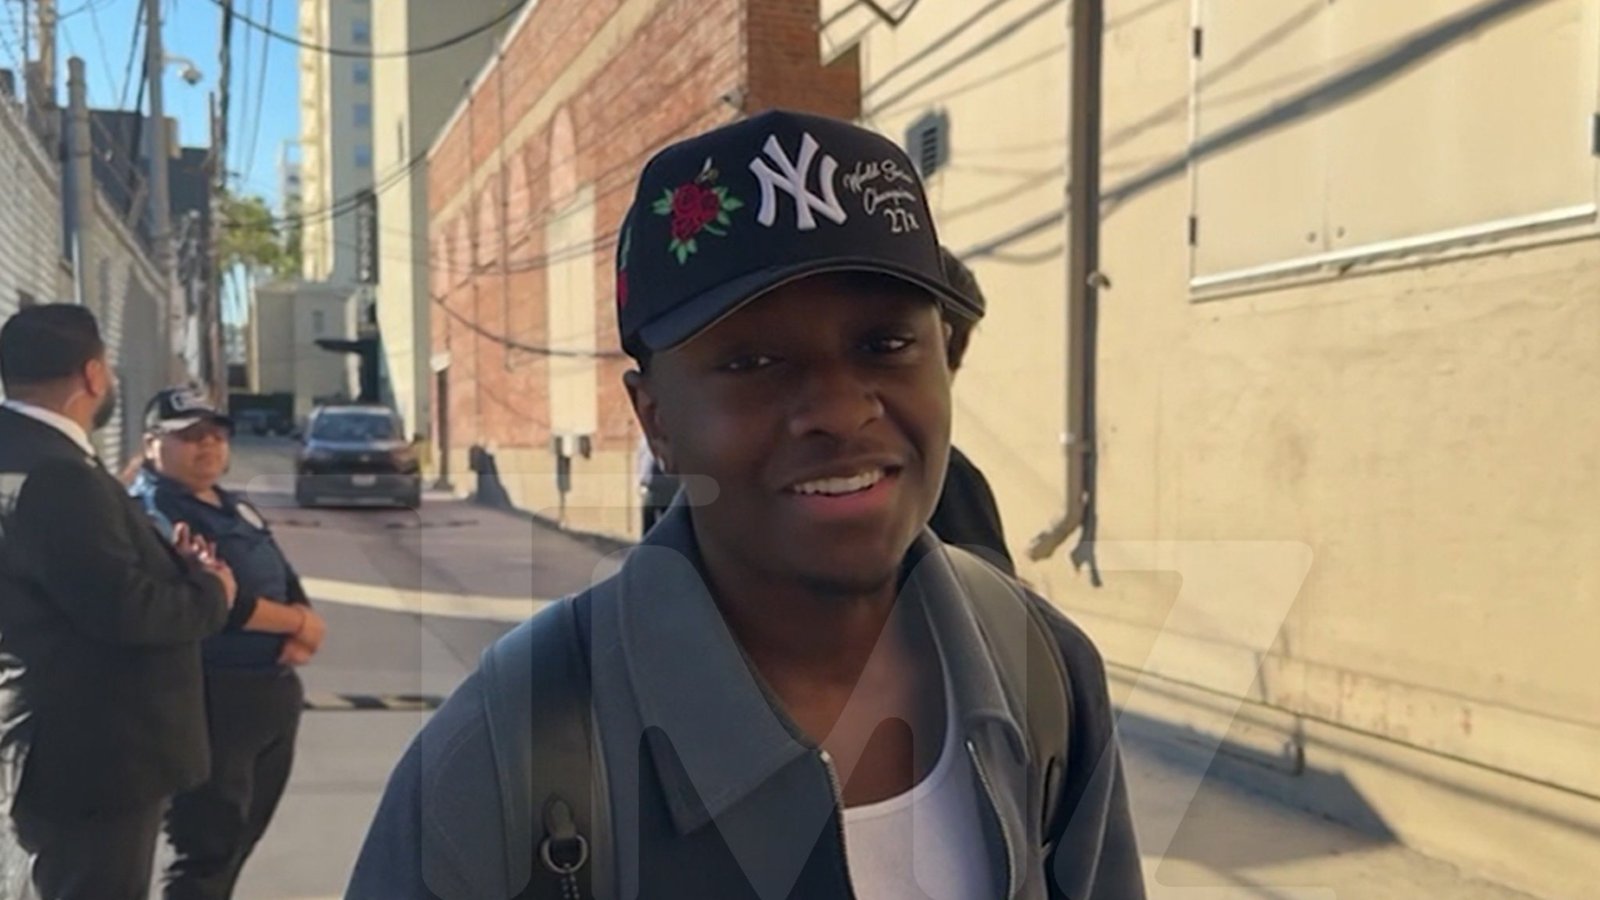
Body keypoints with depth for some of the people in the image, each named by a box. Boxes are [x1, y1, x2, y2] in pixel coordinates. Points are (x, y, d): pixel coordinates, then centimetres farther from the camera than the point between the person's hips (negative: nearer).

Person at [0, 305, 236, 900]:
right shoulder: (53, 474, -24)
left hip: (58, 748, 11)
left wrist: (170, 563, 2)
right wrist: (210, 593, -10)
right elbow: (123, 608, -27)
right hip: (89, 757, -11)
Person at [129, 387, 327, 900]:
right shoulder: (150, 512, -11)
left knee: (239, 841, 19)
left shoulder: (237, 509, 17)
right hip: (210, 700, -9)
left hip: (273, 692, 9)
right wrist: (298, 622, -10)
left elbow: (286, 581, 13)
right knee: (205, 852, -4)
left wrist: (303, 639, -8)